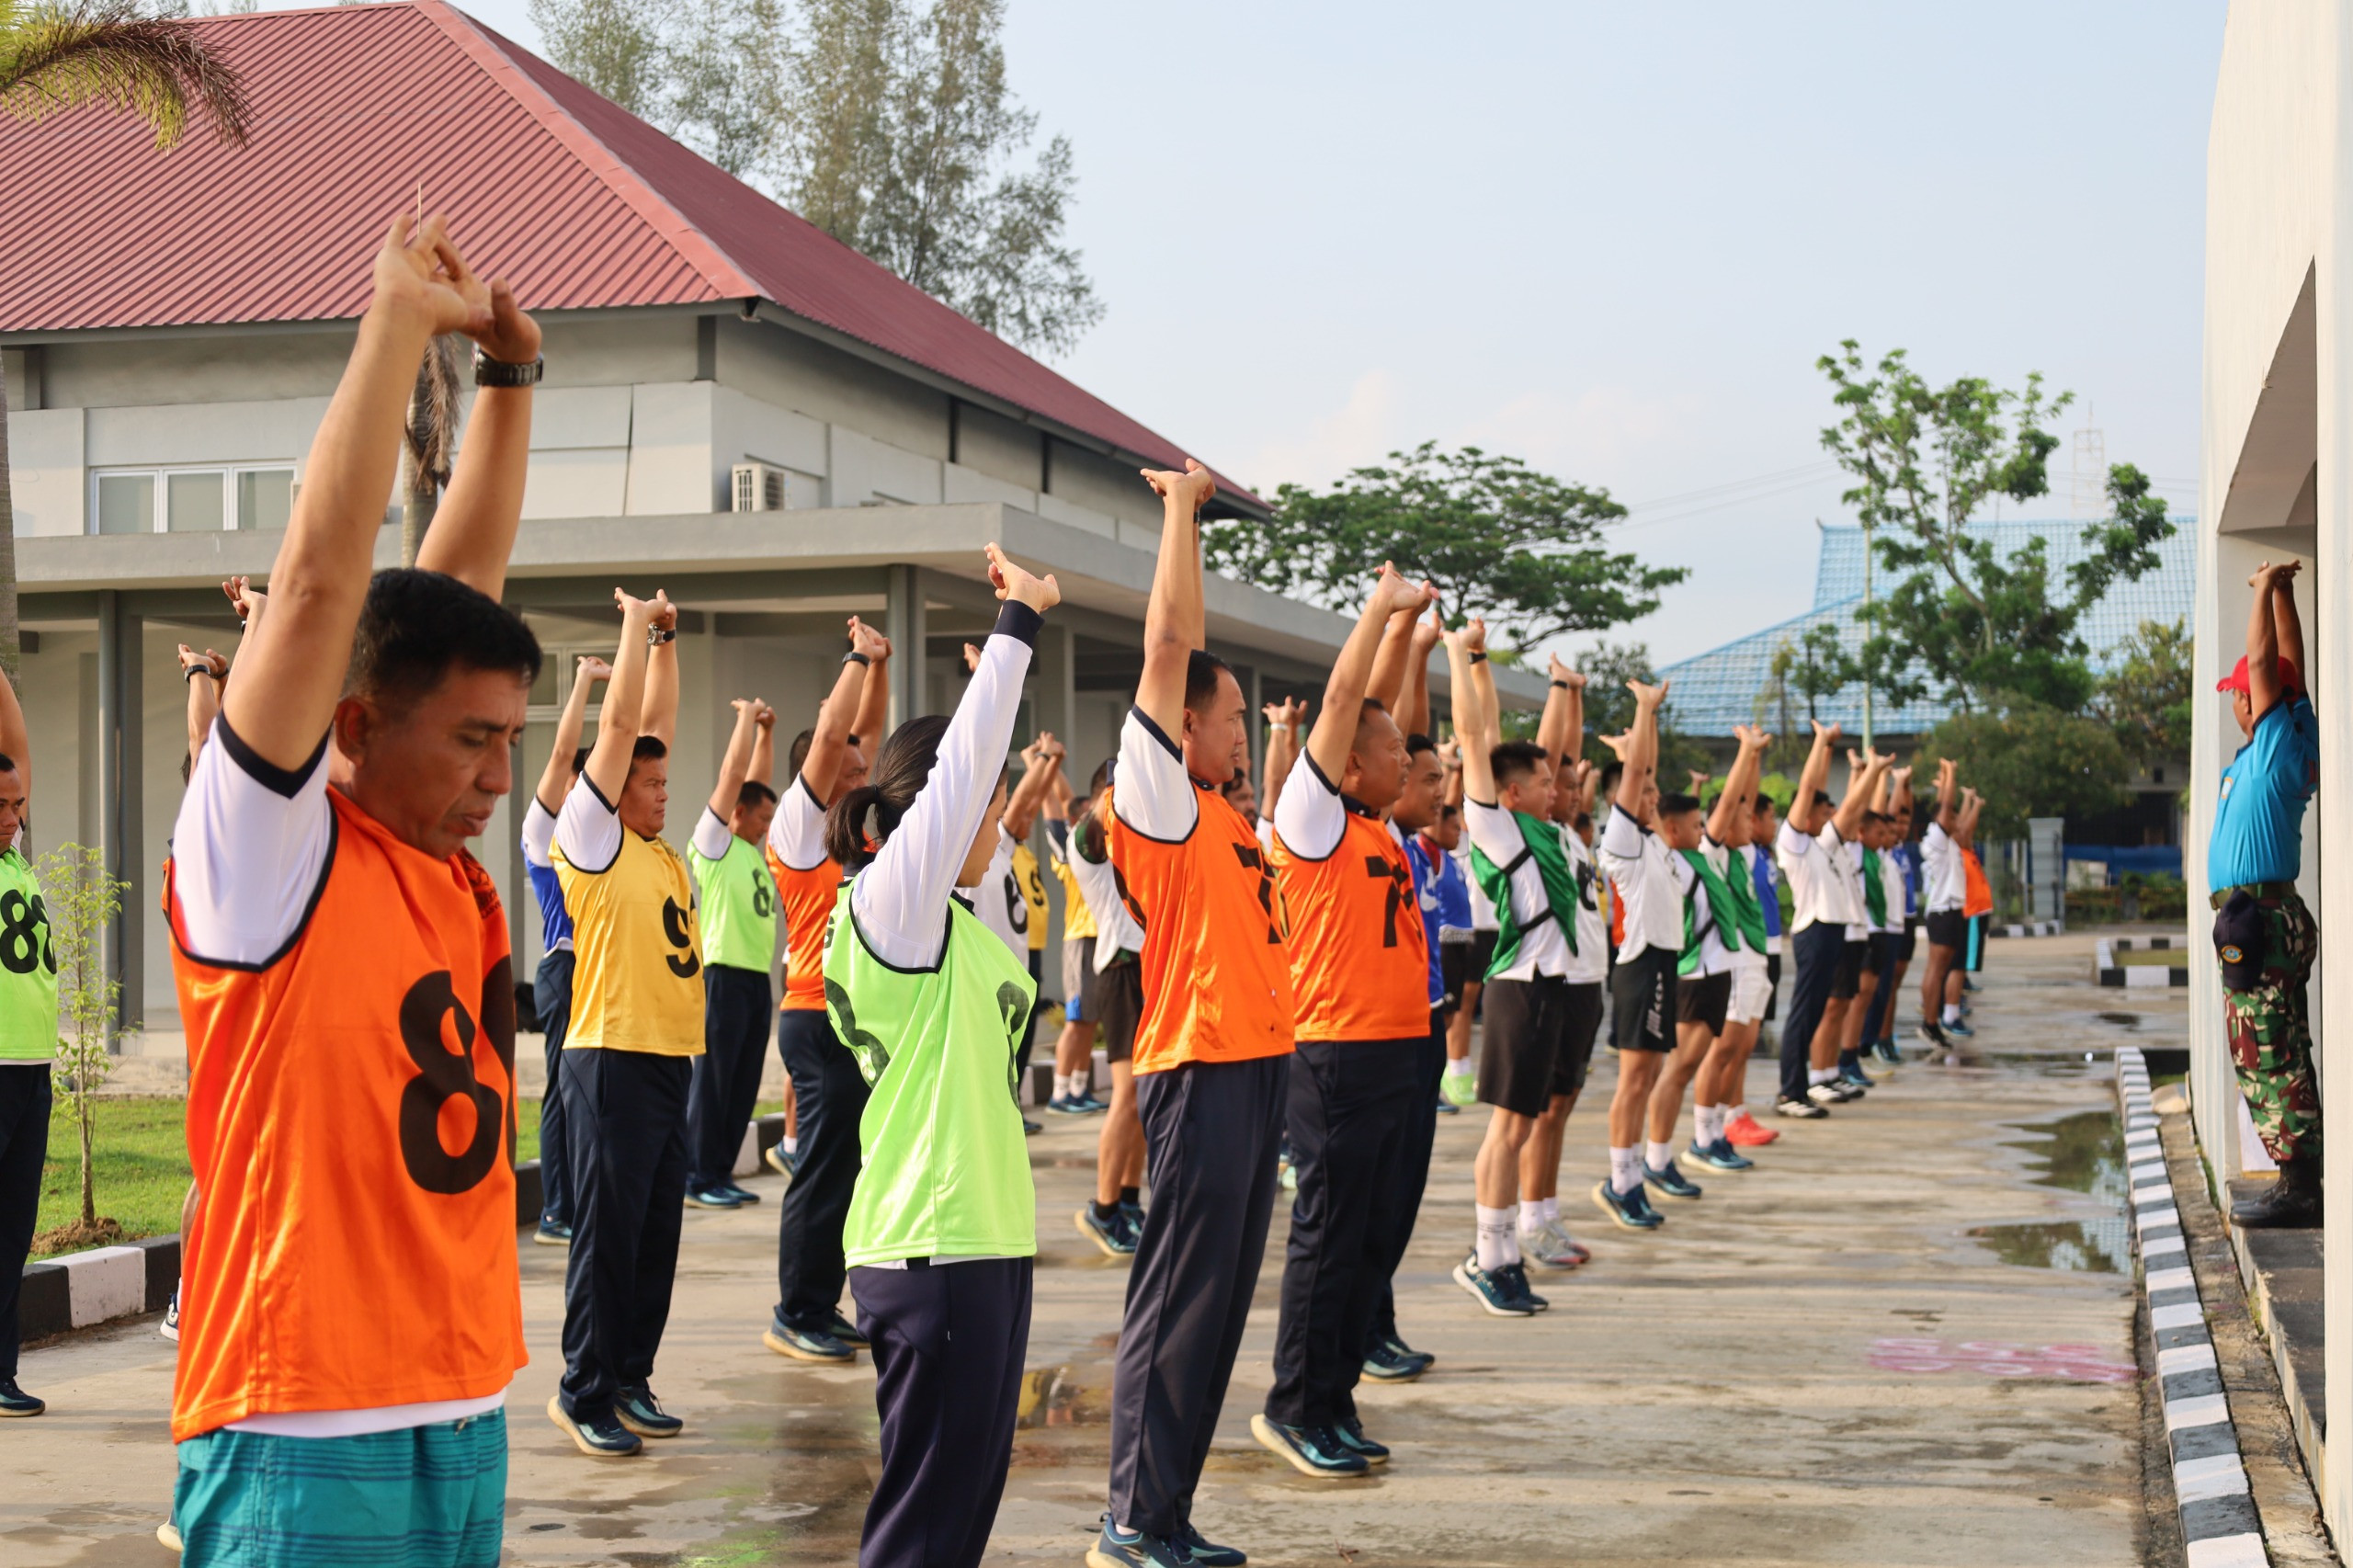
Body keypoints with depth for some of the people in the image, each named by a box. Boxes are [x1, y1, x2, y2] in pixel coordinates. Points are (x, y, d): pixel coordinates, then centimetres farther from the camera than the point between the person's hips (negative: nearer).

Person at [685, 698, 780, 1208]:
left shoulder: (751, 851, 18)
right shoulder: (714, 842, -3)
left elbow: (757, 779, 24)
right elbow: (733, 775, -6)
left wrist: (766, 730, 19)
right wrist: (747, 716, 1)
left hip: (758, 976, 8)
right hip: (725, 973, -8)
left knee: (743, 1083, 9)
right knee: (712, 1079, -4)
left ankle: (721, 1174, 14)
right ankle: (699, 1178, -1)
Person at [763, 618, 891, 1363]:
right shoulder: (798, 821, -7)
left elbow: (863, 727, 19)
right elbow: (829, 733, -16)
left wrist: (878, 666, 11)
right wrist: (859, 658, -9)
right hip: (821, 1016, -9)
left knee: (846, 1168, 11)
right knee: (825, 1170, -6)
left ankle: (821, 1309, 17)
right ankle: (797, 1316, 0)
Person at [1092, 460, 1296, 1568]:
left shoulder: (1215, 808, 15)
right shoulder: (1156, 796, -8)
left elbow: (1186, 648, 22)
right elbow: (1167, 642, -13)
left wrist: (1190, 514, 21)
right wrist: (1180, 505, -6)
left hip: (1253, 1063, 9)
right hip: (1203, 1070, -9)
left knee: (1216, 1303, 12)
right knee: (1178, 1301, -4)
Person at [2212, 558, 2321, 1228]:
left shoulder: (2276, 746, -11)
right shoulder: (2277, 749, 11)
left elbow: (2266, 662, -11)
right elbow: (2291, 664, 22)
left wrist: (2268, 588, 1)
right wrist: (2278, 589, 25)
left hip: (2257, 915, -10)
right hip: (2264, 914, 10)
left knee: (2270, 1058, -9)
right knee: (2270, 1057, 11)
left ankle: (2297, 1187, -10)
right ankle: (2300, 1182, 14)